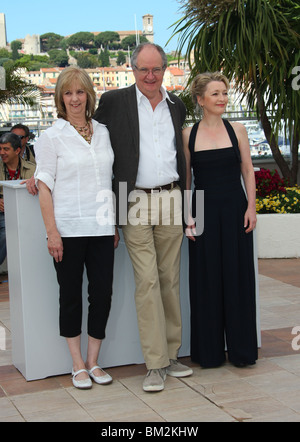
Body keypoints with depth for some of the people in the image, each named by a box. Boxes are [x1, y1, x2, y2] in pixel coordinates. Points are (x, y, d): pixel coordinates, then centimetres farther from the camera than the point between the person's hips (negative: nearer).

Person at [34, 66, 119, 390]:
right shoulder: (52, 137, -1)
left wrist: (115, 223, 11)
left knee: (102, 293, 3)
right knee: (71, 295, 5)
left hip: (101, 227, 4)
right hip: (68, 229, -3)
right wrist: (52, 231, -11)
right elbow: (44, 186, -4)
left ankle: (93, 362, 18)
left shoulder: (104, 132, 11)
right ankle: (78, 365, 17)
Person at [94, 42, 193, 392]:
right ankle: (156, 364, -2)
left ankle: (171, 355, 18)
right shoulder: (113, 102, 2)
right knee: (147, 282, -8)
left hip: (170, 201, 4)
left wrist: (184, 199, 15)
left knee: (170, 280, 8)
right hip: (135, 203, -4)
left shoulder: (176, 106, 14)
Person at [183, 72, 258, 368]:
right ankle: (209, 352, 16)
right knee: (207, 279, 4)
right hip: (204, 212, 0)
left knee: (238, 276, 4)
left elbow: (248, 171, 5)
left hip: (235, 210, 1)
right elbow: (185, 177, 4)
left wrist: (251, 206, -4)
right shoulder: (188, 134, 2)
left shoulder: (237, 130, 4)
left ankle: (241, 349, 16)